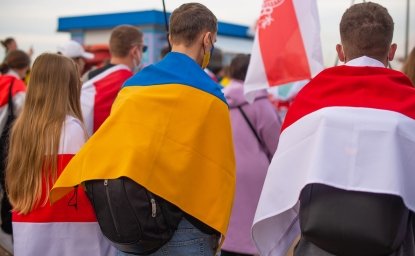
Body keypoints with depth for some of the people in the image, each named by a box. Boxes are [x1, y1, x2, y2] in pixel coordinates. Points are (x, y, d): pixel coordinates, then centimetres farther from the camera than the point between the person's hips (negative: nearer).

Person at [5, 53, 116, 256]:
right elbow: (84, 185, -13)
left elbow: (14, 186, 13)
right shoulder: (71, 127, -13)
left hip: (26, 230, 7)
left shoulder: (21, 126, 6)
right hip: (67, 232, -7)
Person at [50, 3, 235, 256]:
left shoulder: (131, 86, 7)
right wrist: (215, 231, 4)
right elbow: (218, 171, -7)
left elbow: (103, 148, 7)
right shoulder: (208, 95, -9)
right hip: (180, 225, -5)